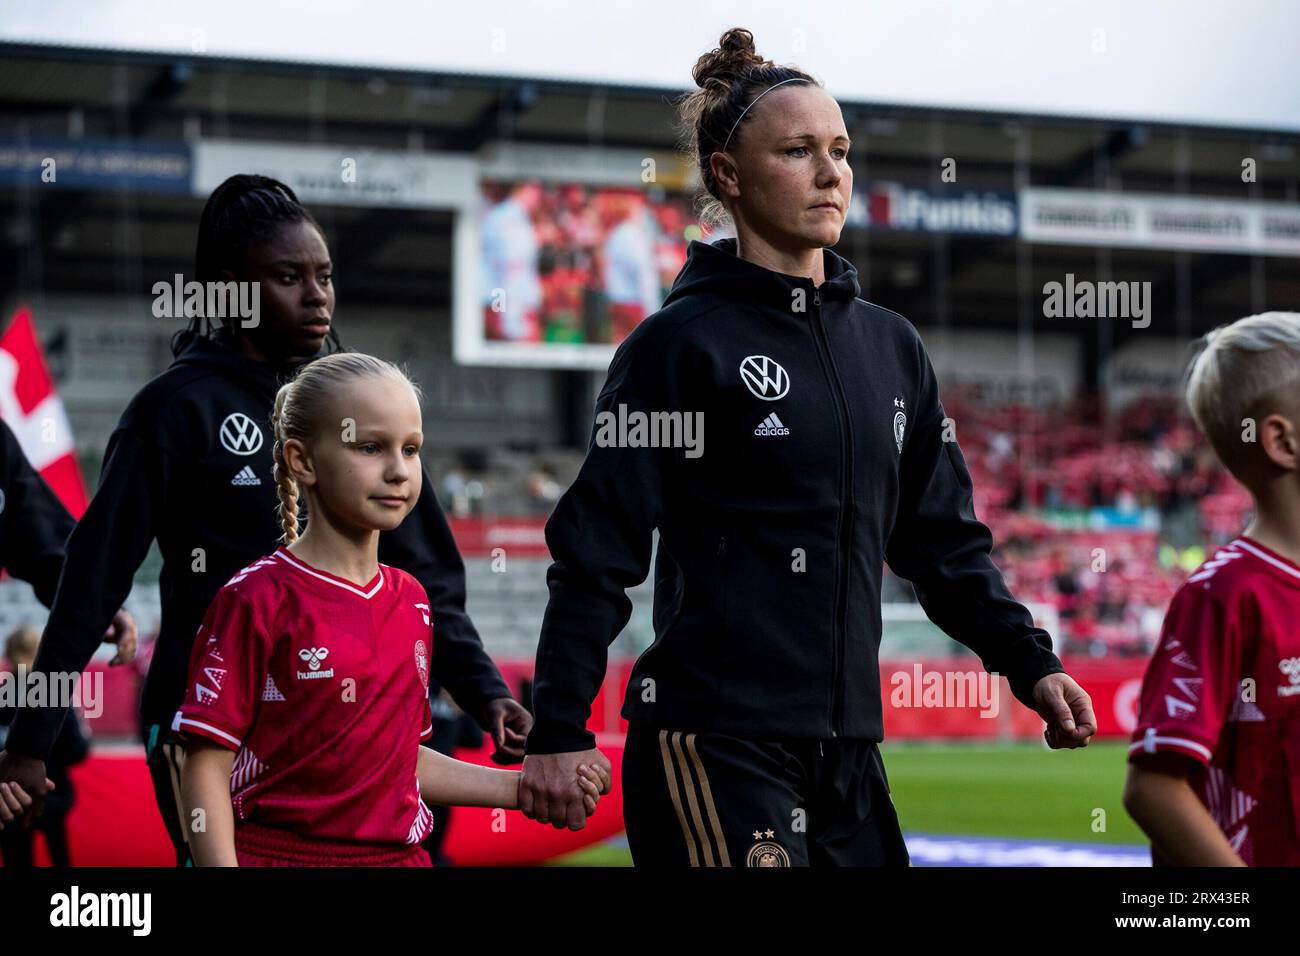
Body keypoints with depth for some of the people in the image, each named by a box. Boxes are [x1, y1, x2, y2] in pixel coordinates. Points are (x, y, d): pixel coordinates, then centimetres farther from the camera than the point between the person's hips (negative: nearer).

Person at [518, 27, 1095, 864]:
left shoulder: (891, 347, 14)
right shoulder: (680, 343, -5)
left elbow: (945, 540, 20)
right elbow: (598, 550, -7)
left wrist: (1029, 665, 9)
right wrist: (559, 730, -13)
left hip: (847, 753, 7)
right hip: (713, 747, -6)